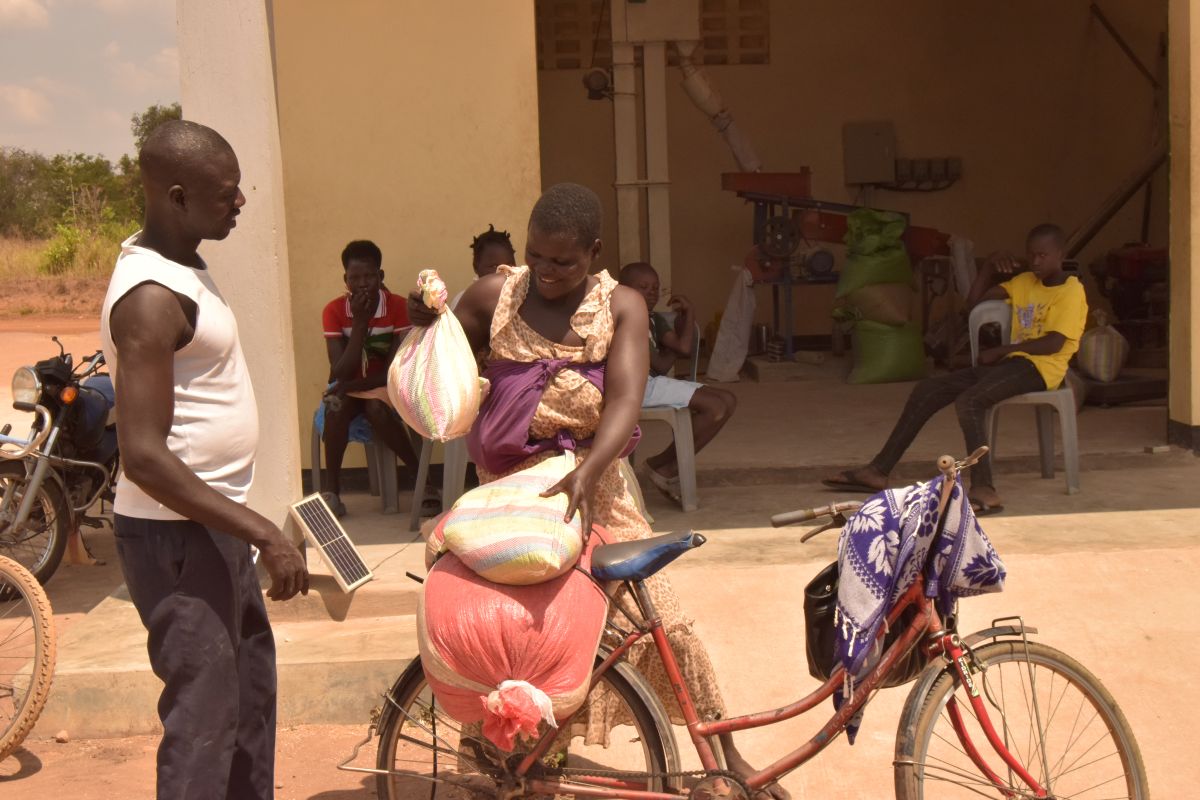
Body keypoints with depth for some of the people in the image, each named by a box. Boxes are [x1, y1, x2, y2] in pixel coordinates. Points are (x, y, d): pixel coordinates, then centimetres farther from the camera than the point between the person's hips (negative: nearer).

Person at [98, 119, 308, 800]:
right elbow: (144, 456, -27)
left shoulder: (181, 264, 8)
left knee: (252, 681, 21)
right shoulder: (151, 297, -23)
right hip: (176, 536, -10)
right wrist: (264, 533, -26)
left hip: (213, 524, 10)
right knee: (206, 711, -3)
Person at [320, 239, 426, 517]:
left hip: (383, 387, -1)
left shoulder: (398, 307, -12)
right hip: (348, 386, 1)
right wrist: (359, 322, -24)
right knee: (337, 406, -32)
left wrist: (352, 385, -26)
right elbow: (340, 373, -17)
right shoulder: (334, 310, -9)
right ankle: (330, 488, -20)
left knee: (376, 408, -34)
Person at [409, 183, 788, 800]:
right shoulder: (494, 295, -2)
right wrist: (424, 322, -14)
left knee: (663, 618, -2)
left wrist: (586, 472, -38)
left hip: (589, 486, -1)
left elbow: (625, 400, -20)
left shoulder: (621, 306, -6)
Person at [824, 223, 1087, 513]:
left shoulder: (1070, 291, -5)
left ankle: (983, 490, -39)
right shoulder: (1024, 282, 18)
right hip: (1012, 362, 8)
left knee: (969, 401, -33)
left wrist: (999, 351, -13)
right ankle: (878, 471, 0)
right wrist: (990, 265, 8)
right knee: (927, 390, -1)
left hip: (1040, 367, -8)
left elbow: (1053, 344, -17)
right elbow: (974, 302, 19)